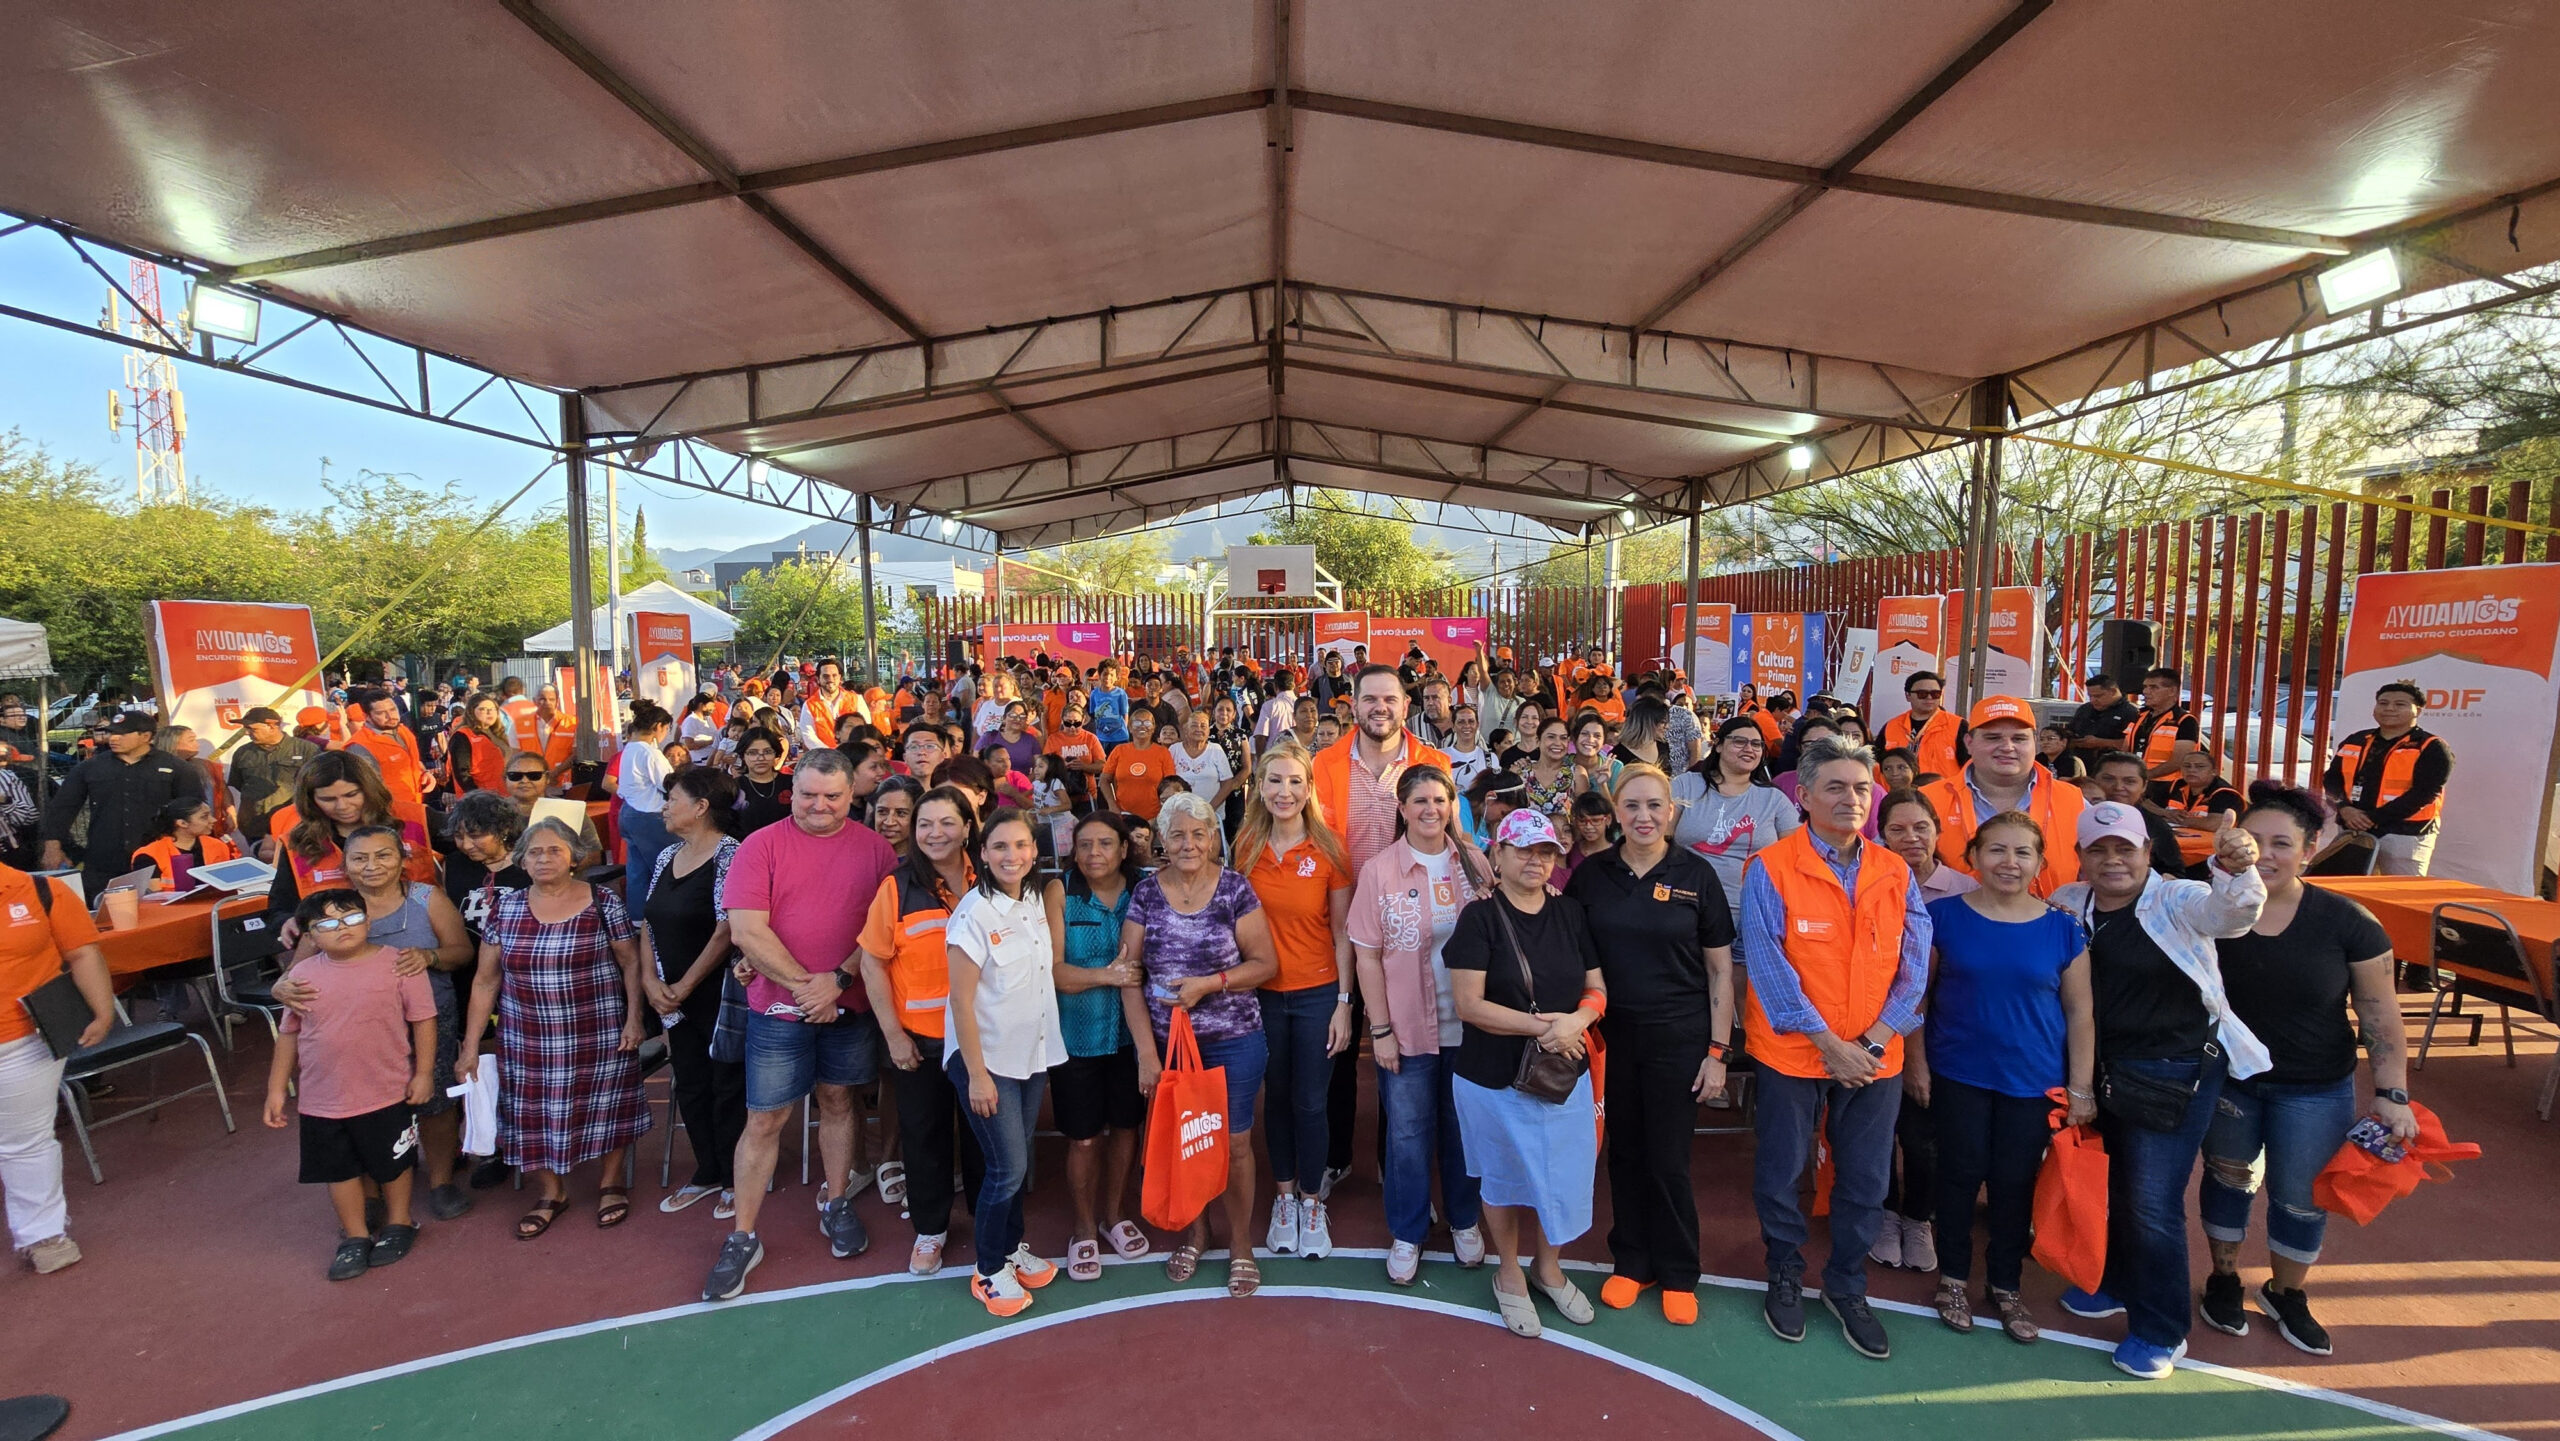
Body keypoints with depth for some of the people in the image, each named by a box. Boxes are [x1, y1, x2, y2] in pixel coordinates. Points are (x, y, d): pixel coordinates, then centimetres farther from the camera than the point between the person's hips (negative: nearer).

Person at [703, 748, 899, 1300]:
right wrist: (803, 985, -14)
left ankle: (838, 1206, 35)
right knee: (765, 1119, 6)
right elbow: (747, 930, -13)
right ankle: (743, 1238, 22)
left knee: (839, 1099, 16)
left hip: (851, 1004, 2)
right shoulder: (761, 846, -6)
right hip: (780, 1006, -1)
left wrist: (839, 980, -16)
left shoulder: (875, 848, -3)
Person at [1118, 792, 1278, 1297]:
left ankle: (1240, 1244, 31)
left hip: (1233, 1042, -2)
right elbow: (1130, 977, -3)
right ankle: (1195, 1231, 41)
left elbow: (1266, 963, -6)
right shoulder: (1145, 894, -3)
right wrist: (1146, 1052, -8)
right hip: (1166, 1043, 2)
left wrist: (1209, 983, -19)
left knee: (1234, 1143, 9)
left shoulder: (1235, 889, -8)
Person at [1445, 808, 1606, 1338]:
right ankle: (1509, 1272, 40)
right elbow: (1469, 1003, -18)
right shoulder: (1479, 917, -13)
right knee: (1503, 1178, 15)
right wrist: (1541, 1026, -22)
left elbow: (1597, 989, 4)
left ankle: (1548, 1266, 42)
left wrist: (1577, 1019, -18)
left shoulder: (1570, 912, 1)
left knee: (1563, 1175, 14)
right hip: (1493, 1080, -3)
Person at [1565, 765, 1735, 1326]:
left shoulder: (1696, 874, -6)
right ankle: (1630, 1262, 32)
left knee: (1668, 1159, 6)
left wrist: (1718, 1050, -4)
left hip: (1678, 1037, -2)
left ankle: (1678, 1274, 28)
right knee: (1625, 1152, 12)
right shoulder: (1591, 874, -2)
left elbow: (1720, 969, -2)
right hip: (1613, 1035, 2)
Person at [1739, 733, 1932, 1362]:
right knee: (1781, 1171, 12)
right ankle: (1785, 1274, 36)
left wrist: (1875, 1040, -10)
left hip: (1876, 1058, 3)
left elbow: (1913, 968, 1)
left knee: (1866, 1181, 14)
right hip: (1792, 1053, -3)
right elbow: (1769, 967, -14)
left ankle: (1846, 1286, 37)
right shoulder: (1770, 870, -12)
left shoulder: (1896, 874, 1)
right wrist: (1829, 1043, -15)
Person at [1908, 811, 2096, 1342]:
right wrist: (1915, 1061, -3)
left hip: (2033, 1081, 1)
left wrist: (2081, 1086, 2)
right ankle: (1953, 1277, 28)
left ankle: (2005, 1286, 31)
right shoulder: (1944, 915, -7)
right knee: (1960, 1175, 8)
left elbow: (2080, 1013, 4)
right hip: (1957, 1076, -1)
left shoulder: (2063, 930, -2)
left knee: (2015, 1183, 9)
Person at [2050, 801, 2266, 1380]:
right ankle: (2120, 1284, 44)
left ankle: (2160, 1332, 22)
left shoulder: (2176, 902, -14)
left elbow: (2230, 910, -35)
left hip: (2176, 1075, -5)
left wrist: (2234, 869, -54)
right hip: (2108, 1070, 5)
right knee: (2118, 1188, 22)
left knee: (2154, 1205, 2)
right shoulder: (2069, 905, 0)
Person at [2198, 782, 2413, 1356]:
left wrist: (2391, 1095, -10)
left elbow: (2382, 1017, -8)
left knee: (2300, 1198, 14)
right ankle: (2224, 1279, 39)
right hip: (2226, 1080, 0)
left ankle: (2286, 1294, 39)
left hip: (2316, 1092, 0)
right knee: (2228, 1178, 18)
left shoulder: (2347, 923, -16)